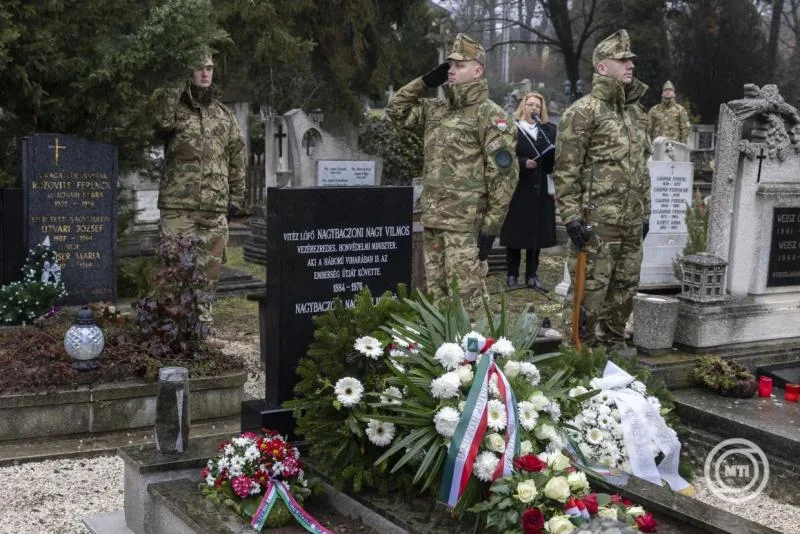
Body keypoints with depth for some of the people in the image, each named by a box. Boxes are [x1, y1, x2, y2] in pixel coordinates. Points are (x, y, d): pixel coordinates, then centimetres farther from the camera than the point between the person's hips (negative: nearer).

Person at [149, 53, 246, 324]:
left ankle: (203, 312, 19)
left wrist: (236, 196, 11)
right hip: (178, 204, -3)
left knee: (210, 263, 7)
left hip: (216, 205, 3)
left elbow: (236, 157, 17)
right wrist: (169, 91, -20)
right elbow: (161, 121, -21)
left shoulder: (224, 114, 16)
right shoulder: (173, 106, 5)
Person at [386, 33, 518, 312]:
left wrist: (491, 226, -15)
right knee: (436, 299, 12)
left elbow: (503, 173, -12)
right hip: (432, 220, 8)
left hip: (466, 223, -7)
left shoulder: (488, 114, -7)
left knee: (466, 300, -7)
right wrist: (426, 81, 12)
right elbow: (396, 110, 25)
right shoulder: (436, 110, 14)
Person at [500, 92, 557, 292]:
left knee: (537, 232, 5)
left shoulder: (549, 129, 13)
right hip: (518, 188, -3)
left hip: (541, 189, 4)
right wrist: (523, 163, -20)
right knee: (515, 231, 1)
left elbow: (557, 154, 1)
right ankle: (512, 274, 10)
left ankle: (532, 275, 12)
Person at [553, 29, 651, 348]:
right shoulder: (582, 112, -8)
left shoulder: (637, 112, 16)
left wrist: (645, 211, 19)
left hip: (632, 222, 8)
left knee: (624, 291, 14)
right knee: (589, 292, -3)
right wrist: (571, 217, -17)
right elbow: (565, 170, -12)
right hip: (596, 221, -7)